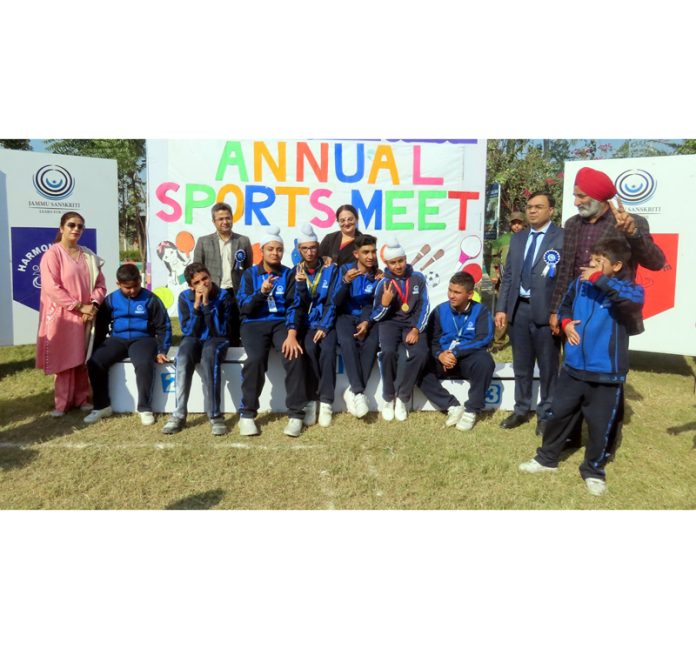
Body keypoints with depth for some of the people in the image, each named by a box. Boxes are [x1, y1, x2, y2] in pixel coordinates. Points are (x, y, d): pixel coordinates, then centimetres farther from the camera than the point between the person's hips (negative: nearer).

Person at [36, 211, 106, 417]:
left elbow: (100, 284, 10)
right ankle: (62, 403, 9)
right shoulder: (52, 254, -7)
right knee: (64, 360, 0)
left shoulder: (89, 256, 11)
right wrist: (79, 306, -17)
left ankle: (81, 399, 19)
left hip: (86, 316, 5)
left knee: (83, 359, 9)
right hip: (63, 316, -5)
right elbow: (51, 288, -15)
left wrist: (93, 304, -8)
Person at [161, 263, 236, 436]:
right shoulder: (185, 297, -3)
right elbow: (188, 331, -8)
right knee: (183, 356, -34)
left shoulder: (224, 296, -10)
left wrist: (207, 304, -24)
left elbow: (220, 331, -17)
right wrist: (196, 305, -19)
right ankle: (179, 414, -30)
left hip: (216, 340, -2)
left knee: (209, 353, -38)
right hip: (194, 339, 2)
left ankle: (215, 415, -37)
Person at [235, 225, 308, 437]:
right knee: (255, 358, -30)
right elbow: (244, 308, 0)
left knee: (294, 355, -29)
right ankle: (247, 414, -15)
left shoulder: (289, 274, 9)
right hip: (254, 324, 0)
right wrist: (261, 292, -19)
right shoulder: (250, 273, 10)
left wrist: (291, 334, -19)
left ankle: (296, 414, -21)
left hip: (281, 323, 0)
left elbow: (295, 306, -3)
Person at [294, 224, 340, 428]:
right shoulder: (296, 272, 7)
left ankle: (326, 402, -25)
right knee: (309, 349, -29)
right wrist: (300, 283, -19)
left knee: (328, 349, -30)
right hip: (306, 323, 1)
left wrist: (324, 327, -15)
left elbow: (332, 301, -4)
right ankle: (311, 400, -20)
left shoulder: (331, 269, 2)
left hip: (326, 323, -1)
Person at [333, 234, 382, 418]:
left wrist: (367, 322, -19)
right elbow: (336, 302, -8)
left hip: (368, 317, 1)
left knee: (371, 343, -31)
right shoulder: (344, 269, -1)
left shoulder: (378, 274, 3)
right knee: (347, 341, -34)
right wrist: (346, 282, -26)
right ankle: (358, 391, -31)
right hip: (346, 315, -1)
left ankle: (353, 391, -21)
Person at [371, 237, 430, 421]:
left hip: (413, 323, 1)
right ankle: (388, 399, -11)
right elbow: (376, 317, -2)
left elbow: (424, 306, 2)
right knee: (389, 352, -32)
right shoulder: (383, 283, -4)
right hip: (390, 323, -1)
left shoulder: (418, 278, -1)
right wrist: (384, 303, -22)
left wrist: (416, 329, -12)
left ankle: (402, 398, -10)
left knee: (420, 353, -28)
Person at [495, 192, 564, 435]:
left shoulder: (563, 237, -6)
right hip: (518, 308, 6)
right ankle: (521, 410, 29)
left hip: (545, 311, -5)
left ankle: (546, 414, 22)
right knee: (521, 365, 15)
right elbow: (508, 275, 13)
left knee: (547, 367, 7)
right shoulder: (518, 238, 13)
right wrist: (501, 308, 5)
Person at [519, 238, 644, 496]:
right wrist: (566, 322, 0)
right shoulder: (580, 283, 2)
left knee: (600, 426, 9)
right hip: (573, 368, 4)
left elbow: (633, 298, -38)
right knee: (557, 414, 15)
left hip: (606, 374, -4)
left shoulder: (629, 288, -12)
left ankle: (593, 470, 31)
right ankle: (547, 458, 34)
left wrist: (598, 280, -31)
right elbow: (565, 305, 20)